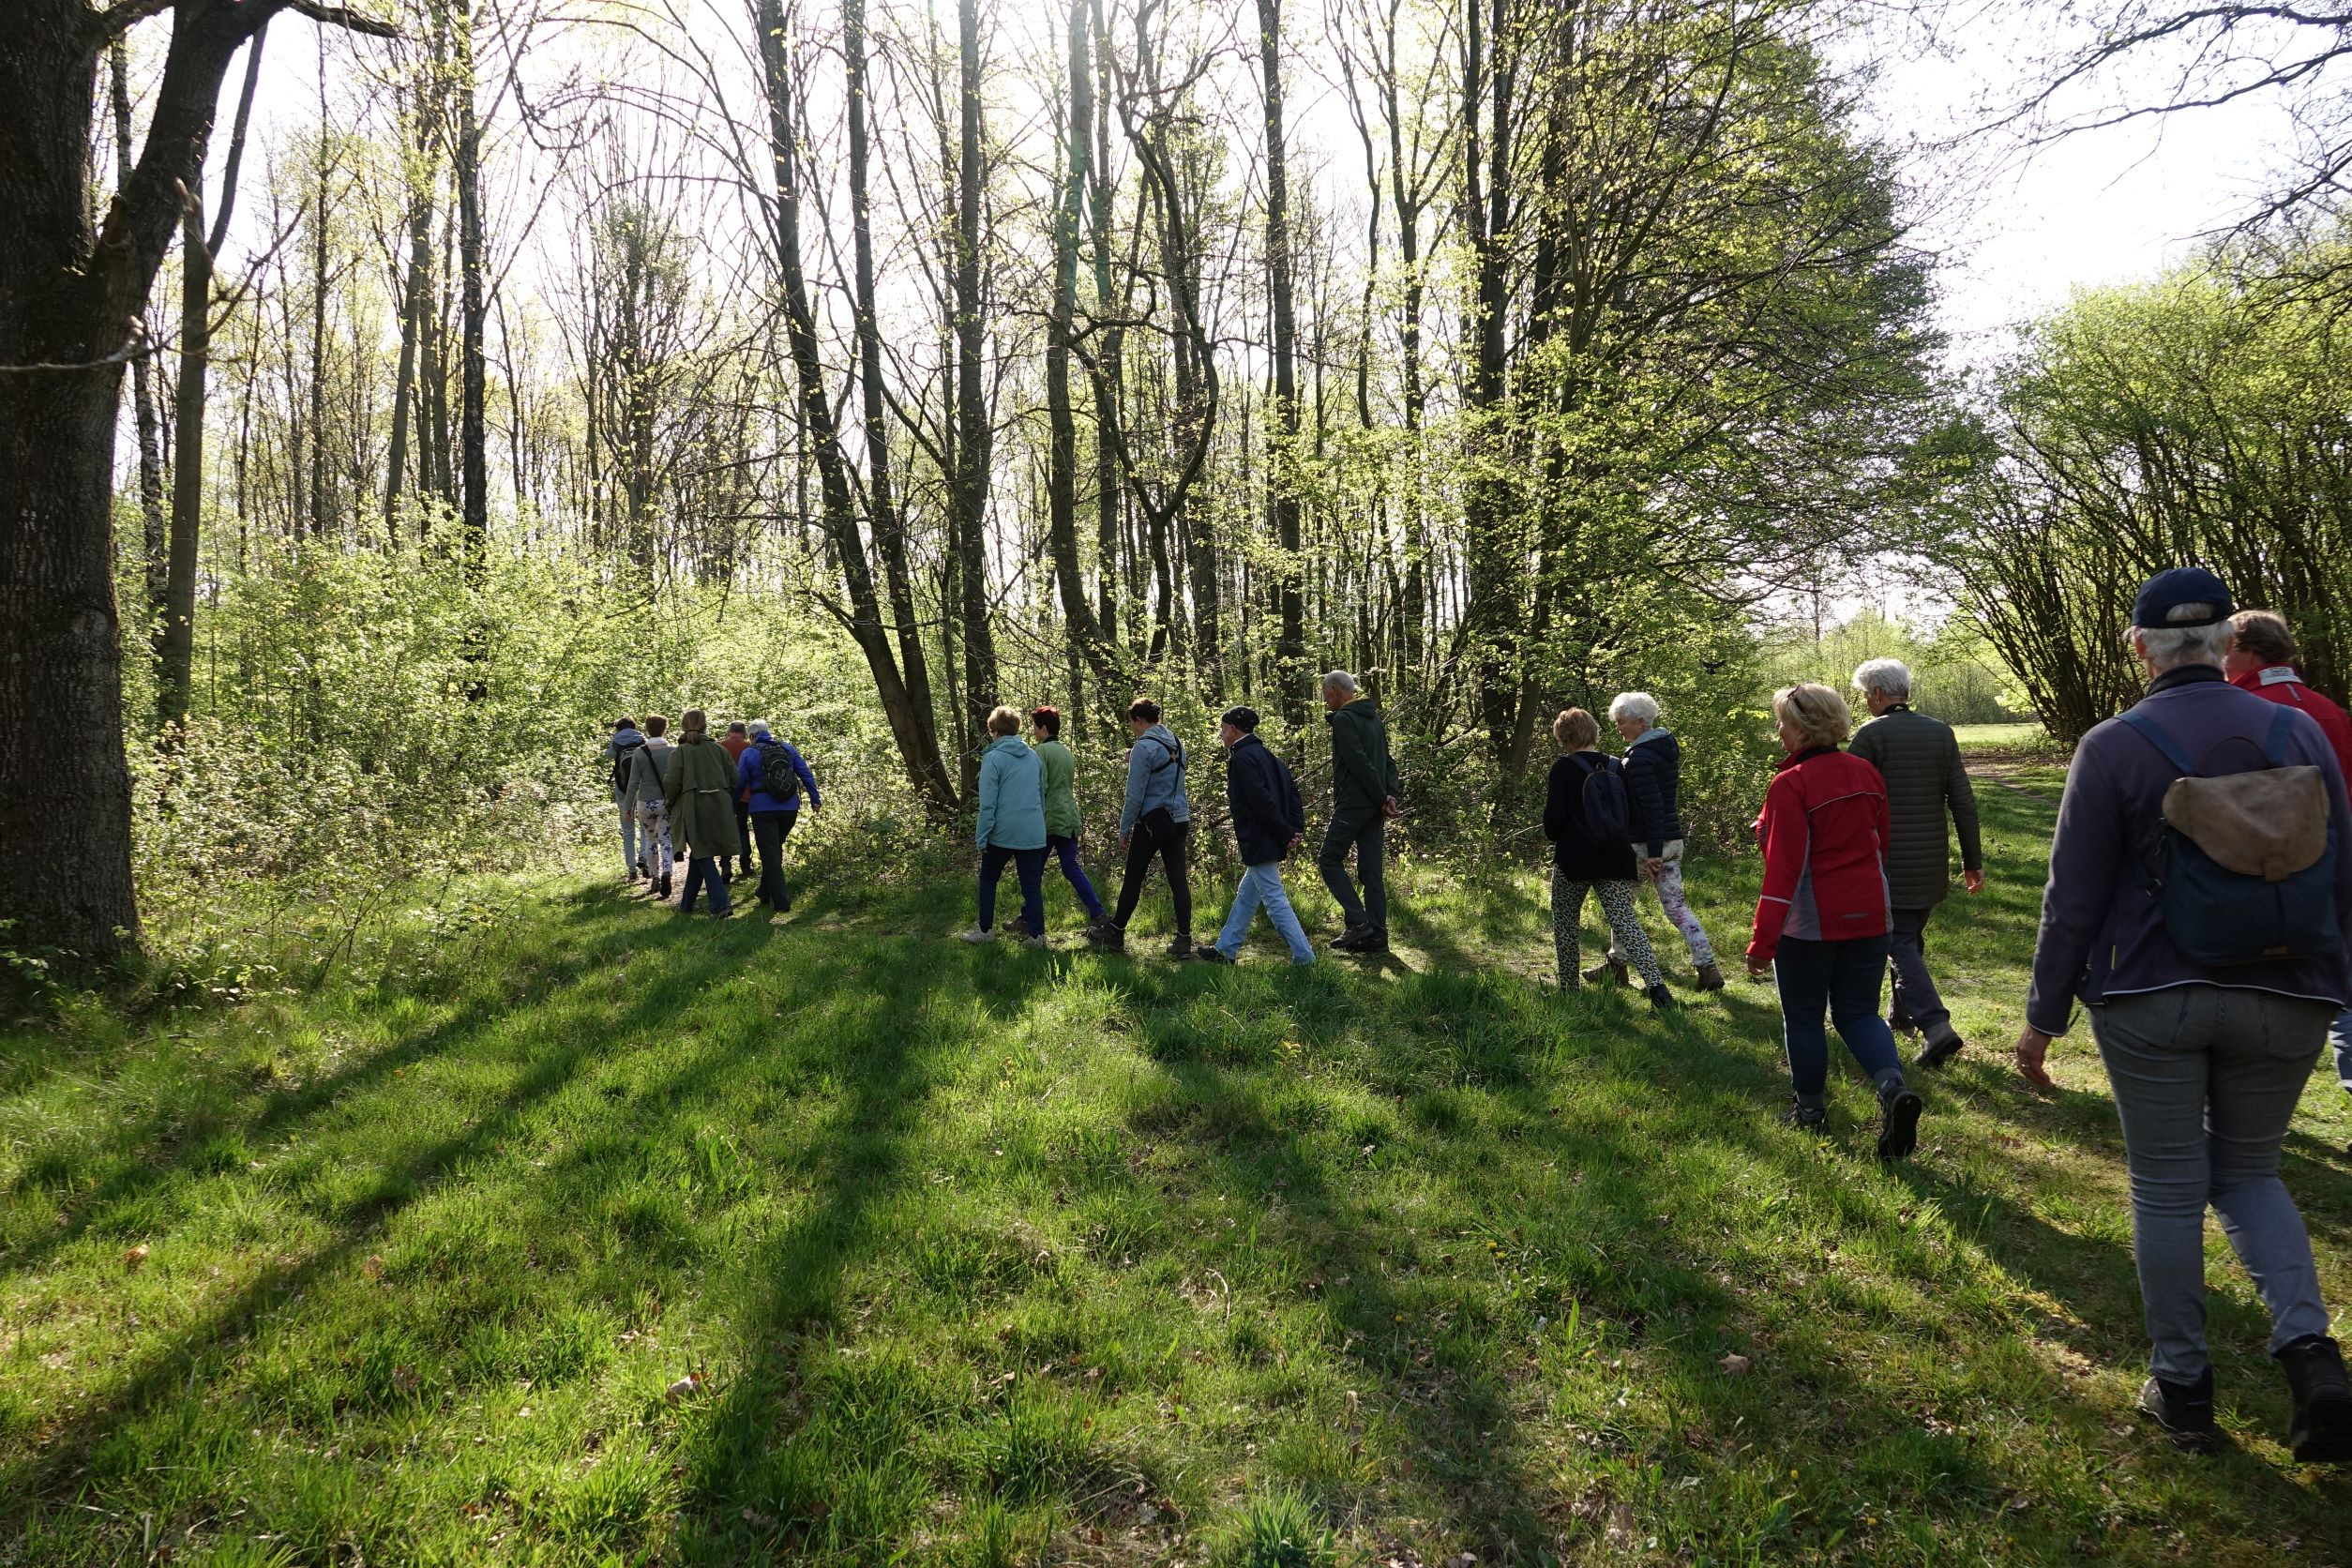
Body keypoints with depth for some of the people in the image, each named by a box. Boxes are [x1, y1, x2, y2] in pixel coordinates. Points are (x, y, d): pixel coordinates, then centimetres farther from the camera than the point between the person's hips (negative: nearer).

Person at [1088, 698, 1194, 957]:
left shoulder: (1144, 747, -13)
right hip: (1179, 819, 7)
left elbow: (1135, 795, -14)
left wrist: (1124, 830, -6)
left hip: (1152, 820, -7)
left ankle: (1115, 933, 19)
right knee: (1178, 879, 3)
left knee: (1133, 878, 6)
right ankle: (1183, 940, 0)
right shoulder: (1176, 743, 11)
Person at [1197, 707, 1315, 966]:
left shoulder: (1242, 758, -16)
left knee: (1275, 900, -5)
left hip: (1258, 842, -10)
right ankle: (1226, 949, 27)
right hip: (1270, 841, 10)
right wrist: (1296, 826, 4)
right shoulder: (1264, 753, 13)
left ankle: (1304, 957, -4)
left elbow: (1262, 801, -23)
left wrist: (1285, 834, -16)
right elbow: (1291, 787, 11)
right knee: (1246, 895, 17)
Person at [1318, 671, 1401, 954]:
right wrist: (1390, 795, 1)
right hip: (1374, 806, 8)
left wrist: (1382, 797, -12)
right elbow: (1388, 761, 13)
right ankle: (1377, 936, 6)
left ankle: (1358, 922, -10)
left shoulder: (1343, 719, -10)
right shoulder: (1373, 718, 18)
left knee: (1329, 860, 1)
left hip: (1352, 804, -8)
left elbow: (1360, 763, -17)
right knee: (1371, 870, 8)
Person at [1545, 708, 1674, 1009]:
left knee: (1565, 924, 14)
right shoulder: (1616, 768, 7)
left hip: (1573, 859, -4)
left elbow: (1553, 818, -13)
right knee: (1625, 921, -1)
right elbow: (1631, 816, 10)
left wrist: (1554, 836, 8)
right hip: (1614, 859, 4)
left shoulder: (1563, 769, -9)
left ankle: (1569, 988, 19)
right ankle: (1655, 982, -18)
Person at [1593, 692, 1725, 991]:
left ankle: (1616, 965, 20)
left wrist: (1653, 852, -24)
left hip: (1644, 843, -8)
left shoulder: (1639, 757, -18)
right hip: (1673, 840, 8)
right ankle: (1708, 967, 0)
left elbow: (1652, 806, -24)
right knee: (1676, 906, 9)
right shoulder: (1667, 745, 11)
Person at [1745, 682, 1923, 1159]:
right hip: (1869, 917, 6)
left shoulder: (1791, 784, -17)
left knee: (1803, 1016, 12)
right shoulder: (1866, 773, 4)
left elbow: (1784, 867, -20)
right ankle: (1894, 1088, -10)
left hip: (1810, 923, -6)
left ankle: (1811, 1108, 23)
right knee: (1858, 1012, 14)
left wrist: (1762, 940, -18)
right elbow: (1881, 843, 14)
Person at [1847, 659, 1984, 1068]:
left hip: (1889, 862, -6)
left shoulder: (1870, 735, -11)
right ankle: (1903, 1013, 35)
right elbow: (1963, 801, 4)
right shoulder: (1941, 732, 5)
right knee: (1912, 935, 21)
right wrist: (1973, 861, 10)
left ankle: (1936, 1026, -17)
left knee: (1899, 943, -3)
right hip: (1932, 862, 6)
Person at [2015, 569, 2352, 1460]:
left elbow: (2074, 900, -9)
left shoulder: (2113, 748, -10)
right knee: (2248, 1172, 20)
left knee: (2167, 1187, 9)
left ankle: (2182, 1386, 19)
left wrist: (2044, 1018, -1)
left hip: (2149, 1000, -3)